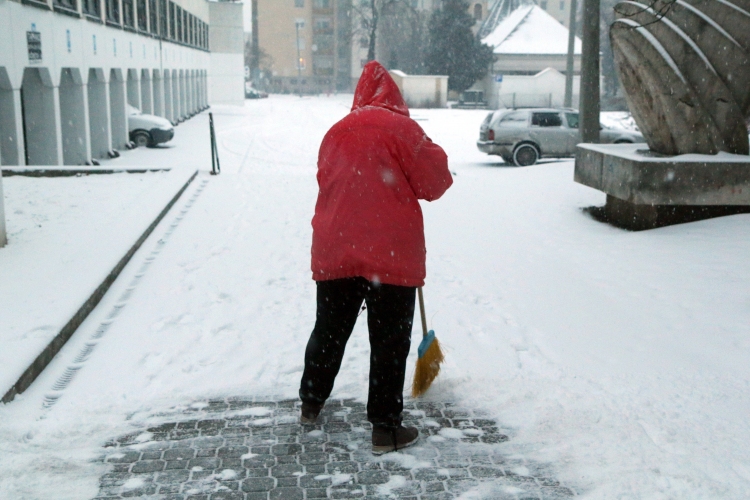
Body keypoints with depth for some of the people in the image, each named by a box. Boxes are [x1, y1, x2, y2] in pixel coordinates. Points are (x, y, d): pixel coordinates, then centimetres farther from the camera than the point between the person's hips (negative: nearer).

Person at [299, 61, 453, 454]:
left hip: (334, 252, 5)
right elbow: (434, 184, -4)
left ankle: (311, 403, 34)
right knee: (389, 340, 4)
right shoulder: (400, 127, -8)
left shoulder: (336, 132, 8)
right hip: (390, 253, -5)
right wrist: (434, 154, 14)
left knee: (329, 330, 20)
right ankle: (385, 427, 8)